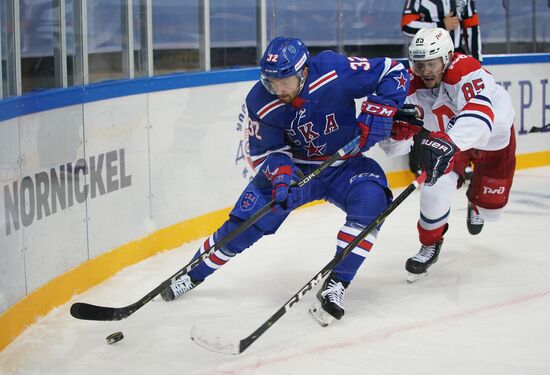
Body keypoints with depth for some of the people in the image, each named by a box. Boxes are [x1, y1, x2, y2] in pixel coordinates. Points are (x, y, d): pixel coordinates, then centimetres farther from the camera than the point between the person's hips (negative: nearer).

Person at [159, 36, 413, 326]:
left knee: (370, 201, -30)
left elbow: (394, 72, -19)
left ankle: (336, 284, -21)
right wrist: (279, 172, -29)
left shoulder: (336, 71, -29)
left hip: (344, 165, -1)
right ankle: (194, 273, 20)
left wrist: (378, 110, -32)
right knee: (246, 219, -5)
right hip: (294, 165, 1)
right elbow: (265, 151, -8)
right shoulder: (261, 102, -20)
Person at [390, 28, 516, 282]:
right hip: (447, 136, 3)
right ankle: (430, 244, 4)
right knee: (436, 188, -22)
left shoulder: (466, 71, -42)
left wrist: (449, 142, -75)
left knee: (492, 208, 10)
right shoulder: (413, 83, -24)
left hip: (494, 135, -3)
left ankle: (475, 205, 51)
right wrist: (399, 122, -42)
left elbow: (479, 112, -59)